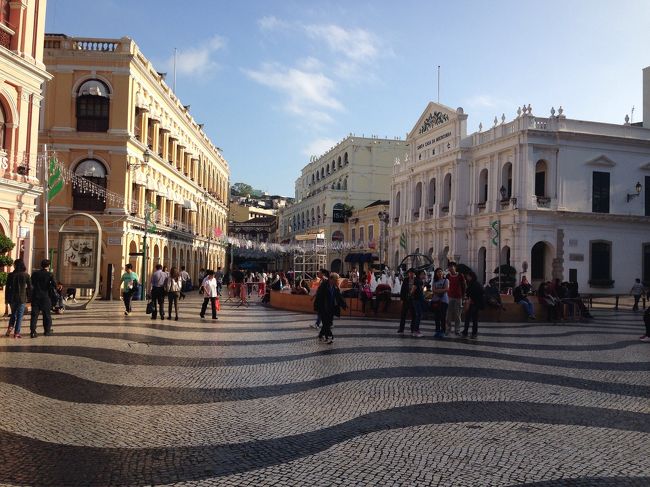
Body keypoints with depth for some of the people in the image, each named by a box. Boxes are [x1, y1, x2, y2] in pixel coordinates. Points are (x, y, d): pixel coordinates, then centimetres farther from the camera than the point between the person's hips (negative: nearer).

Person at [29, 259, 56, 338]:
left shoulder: (35, 274, 4)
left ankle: (33, 331, -3)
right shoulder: (49, 274, -6)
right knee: (46, 314, 10)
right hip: (45, 297, -2)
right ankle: (47, 331, 16)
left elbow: (31, 284, 11)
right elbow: (54, 284, -14)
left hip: (35, 296, 2)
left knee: (34, 314, 3)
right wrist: (48, 288, 4)